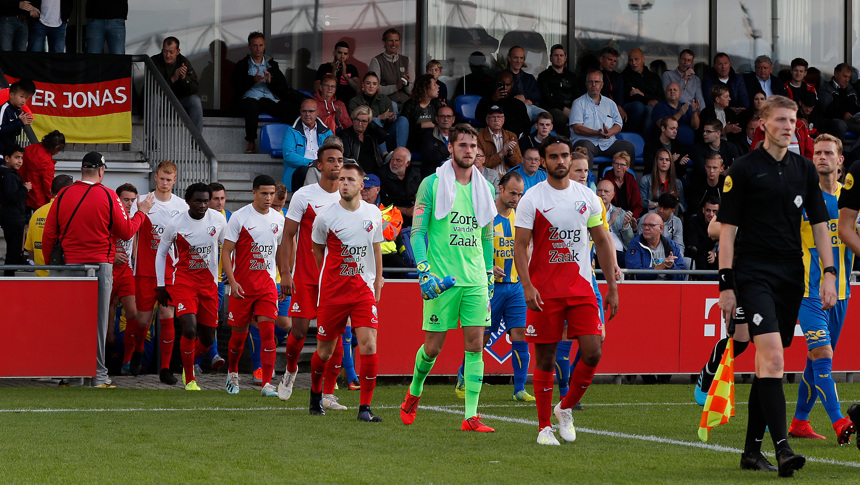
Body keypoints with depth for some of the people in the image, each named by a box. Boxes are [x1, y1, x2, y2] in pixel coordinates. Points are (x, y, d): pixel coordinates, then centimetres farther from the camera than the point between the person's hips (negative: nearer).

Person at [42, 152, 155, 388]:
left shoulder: (63, 196, 3)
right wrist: (142, 212, 16)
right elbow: (126, 231, 0)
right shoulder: (108, 196, -5)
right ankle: (99, 375, 1)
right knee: (98, 321, 1)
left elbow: (49, 235, 5)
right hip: (100, 265, -3)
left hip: (70, 265, 3)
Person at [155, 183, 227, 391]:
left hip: (209, 282, 3)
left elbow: (228, 248, 12)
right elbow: (161, 252, 4)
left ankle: (189, 362, 38)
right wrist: (160, 286, 4)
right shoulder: (176, 223, -10)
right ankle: (189, 379, -2)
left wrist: (233, 278, 7)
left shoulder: (218, 219, -4)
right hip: (184, 280, -3)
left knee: (208, 339, 6)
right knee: (190, 329, -20)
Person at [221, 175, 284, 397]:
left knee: (268, 331, -11)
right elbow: (226, 252, -6)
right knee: (239, 335, 6)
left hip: (267, 285, 3)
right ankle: (232, 373, 32)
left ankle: (267, 384, -11)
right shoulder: (239, 217, -6)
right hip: (242, 285, -3)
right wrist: (232, 281, -16)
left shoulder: (278, 219, 7)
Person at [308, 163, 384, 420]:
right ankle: (315, 392, 36)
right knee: (325, 350, 7)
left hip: (363, 290, 1)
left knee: (369, 345, -14)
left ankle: (365, 408, -7)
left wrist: (378, 283, 15)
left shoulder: (374, 214, 2)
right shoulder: (325, 217, -6)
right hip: (332, 291, -1)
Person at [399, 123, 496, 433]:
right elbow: (417, 232, -3)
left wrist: (489, 277, 17)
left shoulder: (483, 188, 12)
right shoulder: (432, 184, -2)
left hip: (476, 280, 4)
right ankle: (414, 393, 30)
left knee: (475, 345, -5)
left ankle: (471, 416, -5)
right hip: (441, 279, -4)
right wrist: (424, 272, -13)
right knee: (433, 347, 1)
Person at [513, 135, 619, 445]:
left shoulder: (587, 198, 8)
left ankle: (565, 409, 14)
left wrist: (613, 287, 10)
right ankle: (544, 427, 10)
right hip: (544, 291, -3)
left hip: (581, 288, 3)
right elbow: (520, 246, -4)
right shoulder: (532, 199, -3)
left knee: (593, 353, -7)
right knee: (545, 359, 0)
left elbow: (602, 242, 14)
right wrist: (527, 286, -17)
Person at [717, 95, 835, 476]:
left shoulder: (804, 169, 11)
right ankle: (781, 449, -25)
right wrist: (726, 284, -8)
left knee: (768, 360, 9)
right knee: (772, 354, -19)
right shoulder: (743, 169, -3)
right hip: (753, 273, -5)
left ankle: (752, 449, 17)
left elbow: (819, 223, 14)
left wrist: (829, 274, 5)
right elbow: (727, 228, -3)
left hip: (790, 274, 5)